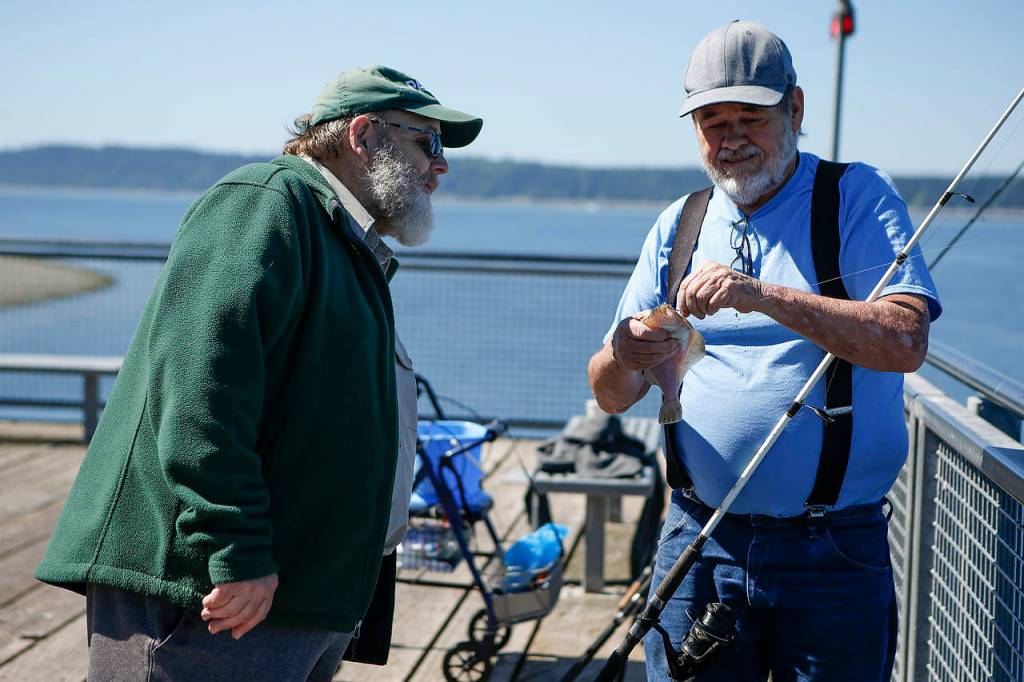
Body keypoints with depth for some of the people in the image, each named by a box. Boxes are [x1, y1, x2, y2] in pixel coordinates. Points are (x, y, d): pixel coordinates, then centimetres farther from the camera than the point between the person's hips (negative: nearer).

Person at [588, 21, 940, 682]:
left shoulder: (859, 198, -2)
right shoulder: (678, 226, 10)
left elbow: (906, 341, -18)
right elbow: (612, 396, 7)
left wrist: (764, 295, -28)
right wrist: (624, 359, -16)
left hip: (833, 553, -3)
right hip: (699, 542, 3)